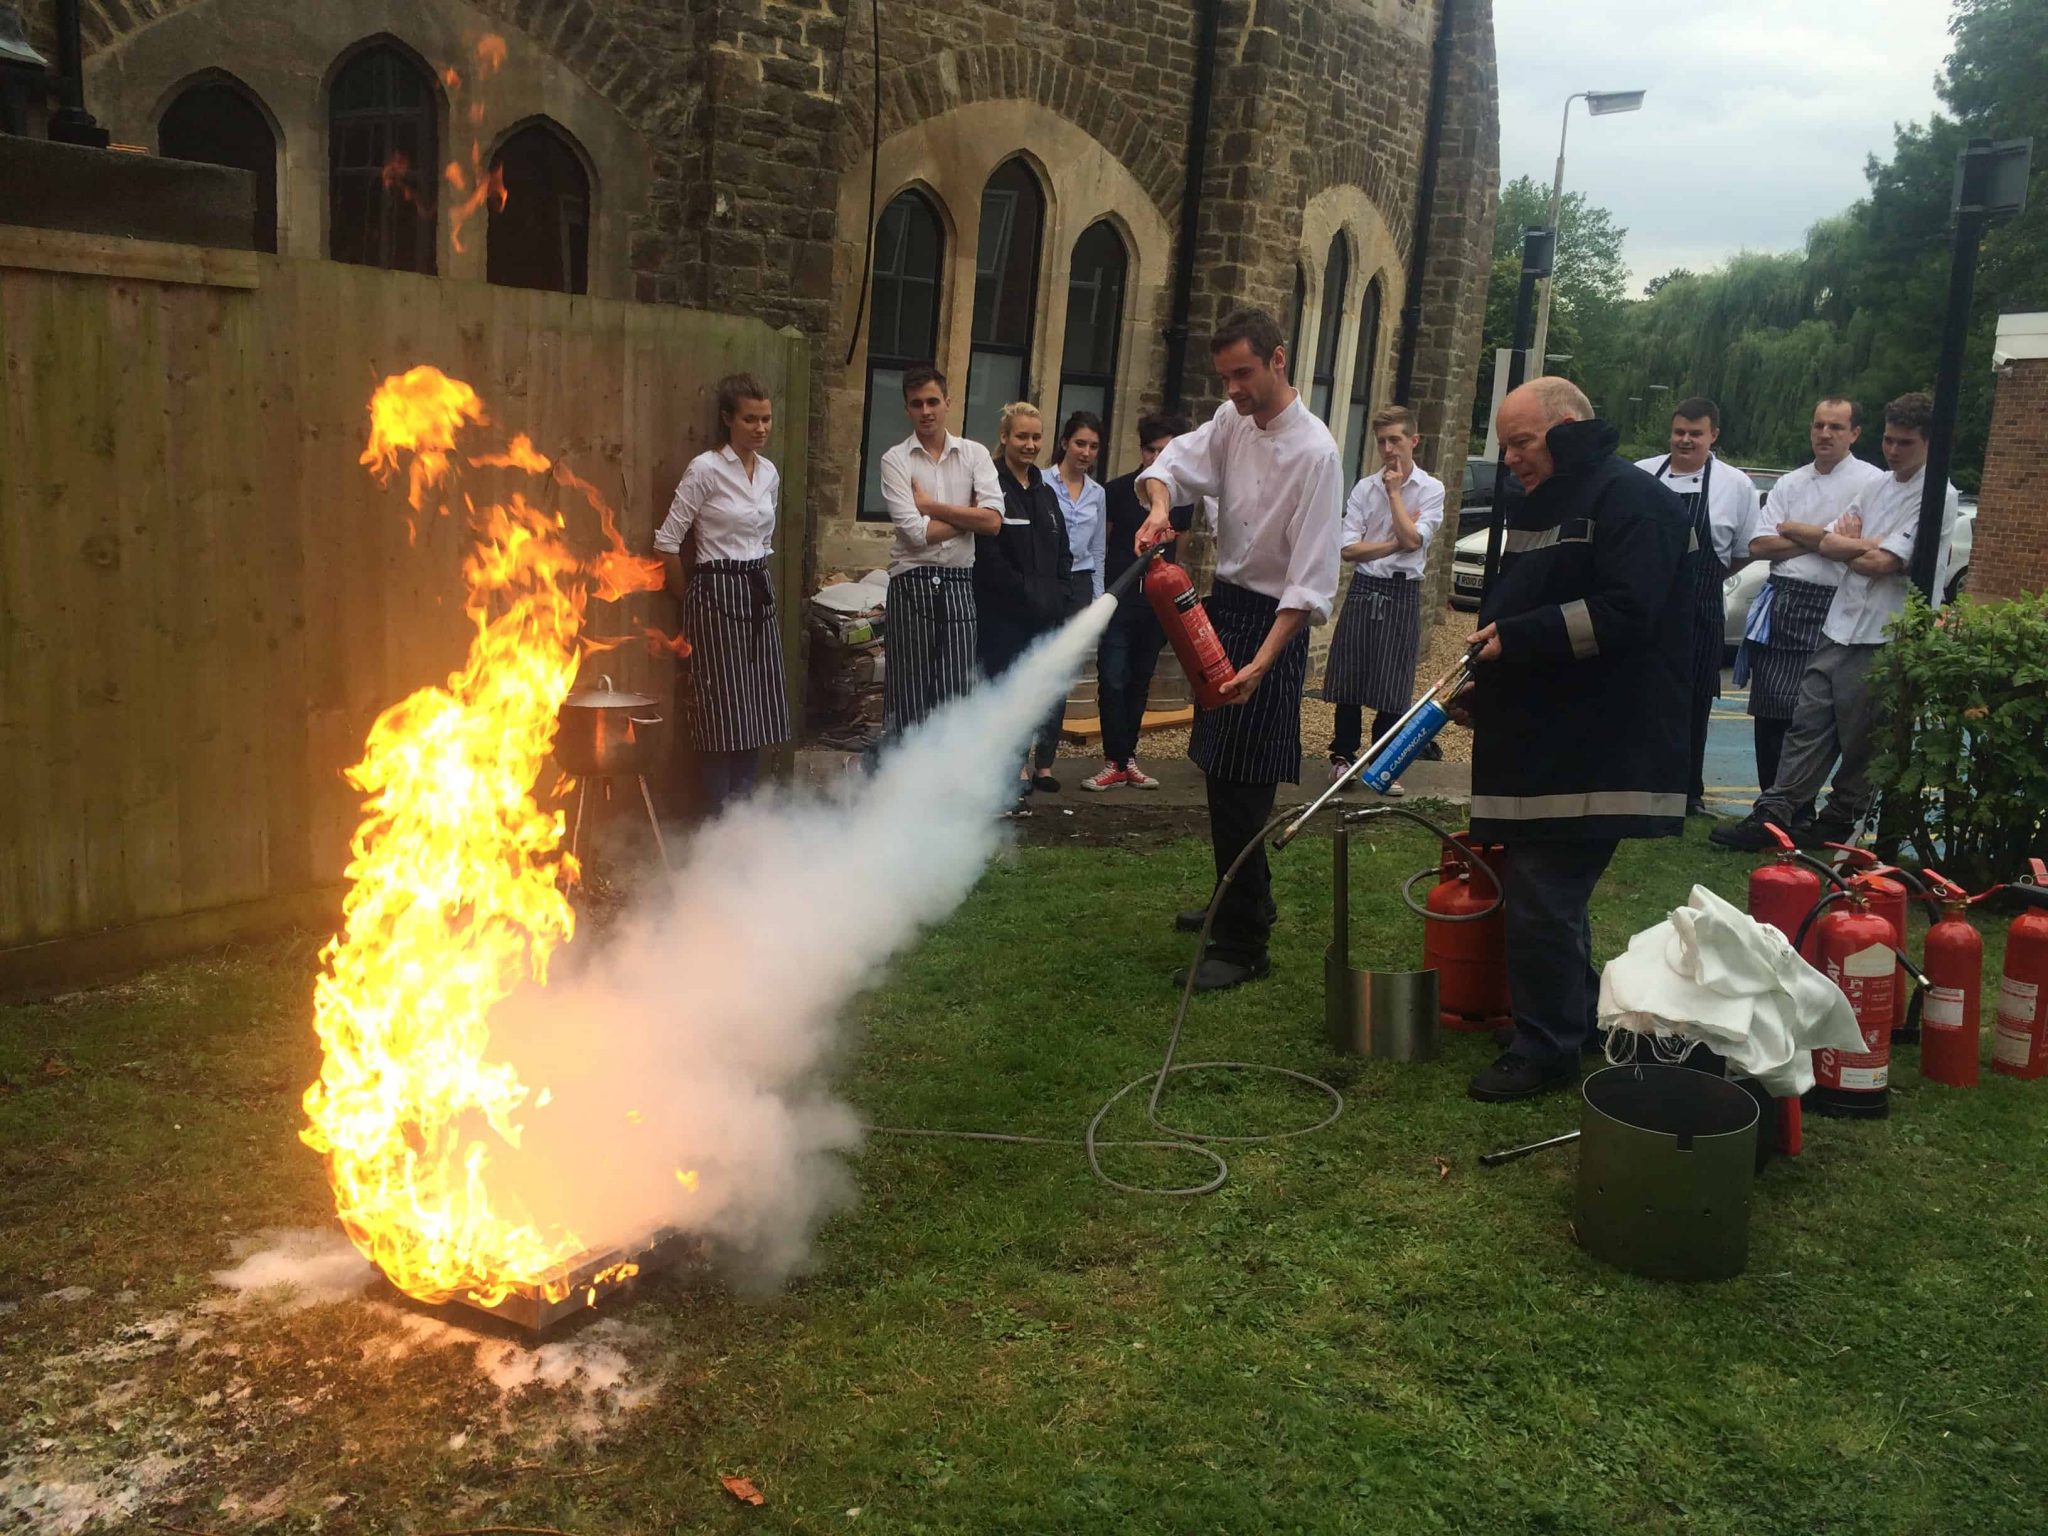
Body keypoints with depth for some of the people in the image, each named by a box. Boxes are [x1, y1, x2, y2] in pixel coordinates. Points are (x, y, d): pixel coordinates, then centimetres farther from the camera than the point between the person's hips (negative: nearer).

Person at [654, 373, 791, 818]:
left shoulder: (770, 473, 9)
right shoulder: (706, 469, -11)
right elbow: (667, 541, -10)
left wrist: (756, 577, 16)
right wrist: (691, 597, -2)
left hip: (758, 594, 7)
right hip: (716, 596, -7)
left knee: (757, 714, 8)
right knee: (722, 713, -3)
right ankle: (717, 819, 8)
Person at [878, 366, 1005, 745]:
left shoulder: (975, 454, 7)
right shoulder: (896, 460, -1)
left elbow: (993, 521, -7)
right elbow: (917, 532, -12)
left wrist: (932, 506, -8)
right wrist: (967, 514, -4)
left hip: (959, 585, 3)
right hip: (913, 585, -3)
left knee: (959, 691, 6)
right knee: (910, 691, 2)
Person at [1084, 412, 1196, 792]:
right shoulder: (1117, 490, -3)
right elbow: (1098, 540, 4)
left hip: (1157, 601, 3)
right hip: (1118, 599, -3)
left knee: (1140, 682, 9)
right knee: (1112, 681, -8)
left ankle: (1128, 757, 18)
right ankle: (1115, 761, -1)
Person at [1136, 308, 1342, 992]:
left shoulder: (1313, 453, -19)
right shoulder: (1233, 421, 4)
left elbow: (1312, 582, -23)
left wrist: (1261, 662, -32)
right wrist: (1160, 505, -28)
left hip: (1271, 621, -8)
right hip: (1222, 606, 8)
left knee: (1241, 789, -6)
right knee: (1221, 776, 19)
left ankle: (1242, 946, 5)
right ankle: (1244, 901, 38)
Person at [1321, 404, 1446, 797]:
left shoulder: (1431, 490, -1)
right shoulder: (1364, 487, 3)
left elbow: (1413, 539, -15)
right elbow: (1349, 548, -3)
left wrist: (1394, 491, -8)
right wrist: (1395, 543, -11)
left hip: (1403, 593, -1)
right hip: (1363, 588, 2)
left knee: (1394, 683, 3)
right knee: (1349, 675, 5)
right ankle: (1343, 755, 20)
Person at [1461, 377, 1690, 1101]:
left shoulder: (1632, 501, -10)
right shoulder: (1540, 509, 20)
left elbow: (1624, 613, -23)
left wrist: (1516, 636, -21)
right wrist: (1482, 686, 13)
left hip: (1593, 757, -10)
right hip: (1535, 746, 10)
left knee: (1540, 901, -7)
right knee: (1543, 894, 16)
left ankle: (1546, 1046, 5)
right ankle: (1578, 1017, 30)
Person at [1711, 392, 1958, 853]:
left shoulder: (1937, 496, -9)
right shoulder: (1878, 487, 14)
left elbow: (1881, 563, -17)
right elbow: (1827, 544, 8)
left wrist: (1848, 545, 1)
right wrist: (1866, 546, -9)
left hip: (1883, 638, -7)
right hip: (1839, 625, 7)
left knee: (1860, 741, 5)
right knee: (1809, 722, 4)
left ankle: (1839, 820, 19)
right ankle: (1771, 815, 5)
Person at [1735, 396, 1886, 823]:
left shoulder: (1871, 481, -1)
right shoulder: (1790, 483, 14)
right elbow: (1758, 546, 5)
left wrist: (1790, 528, -2)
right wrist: (1817, 541, -6)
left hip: (1830, 609, -5)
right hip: (1781, 602, 5)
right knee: (1769, 711, 7)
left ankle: (1797, 812, 9)